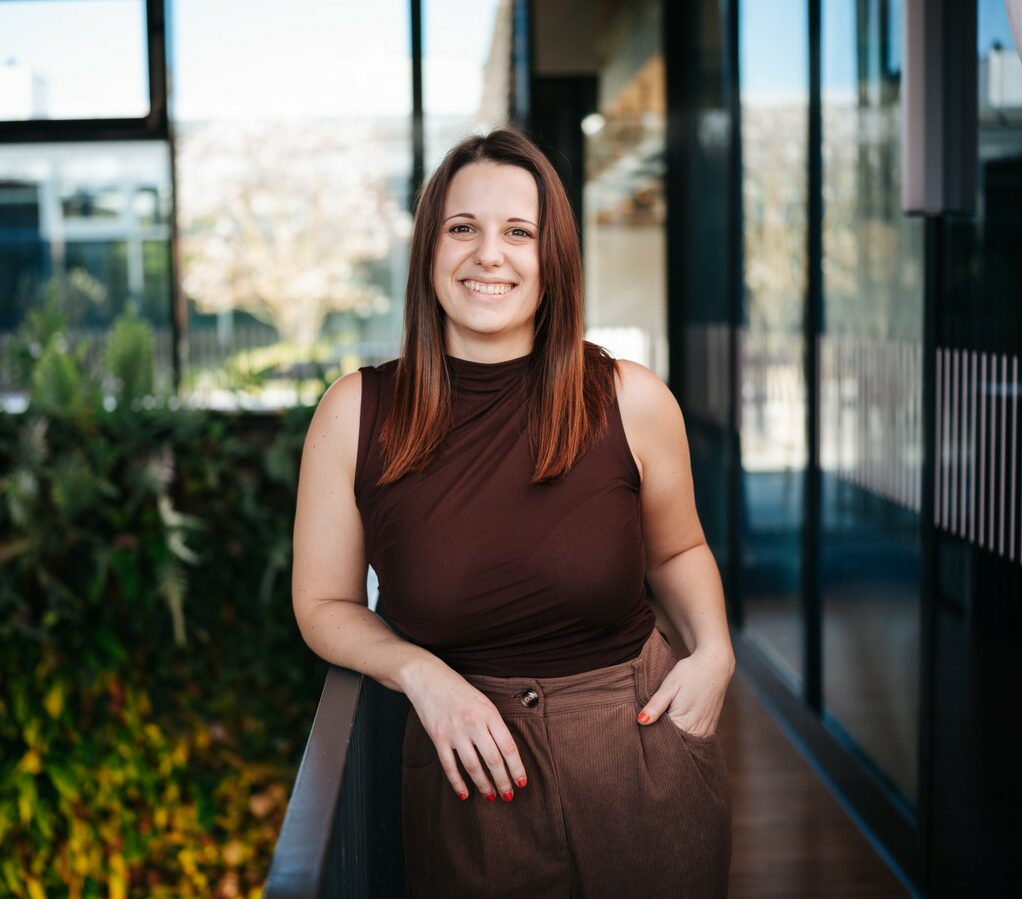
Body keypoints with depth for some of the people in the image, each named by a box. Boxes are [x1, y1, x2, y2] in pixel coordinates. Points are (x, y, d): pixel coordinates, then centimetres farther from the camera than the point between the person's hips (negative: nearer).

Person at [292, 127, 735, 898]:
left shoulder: (631, 400, -6)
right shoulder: (357, 413, -7)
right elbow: (325, 605, 2)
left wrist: (715, 650, -4)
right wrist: (419, 672, -14)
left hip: (645, 761, 1)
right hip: (471, 778, 0)